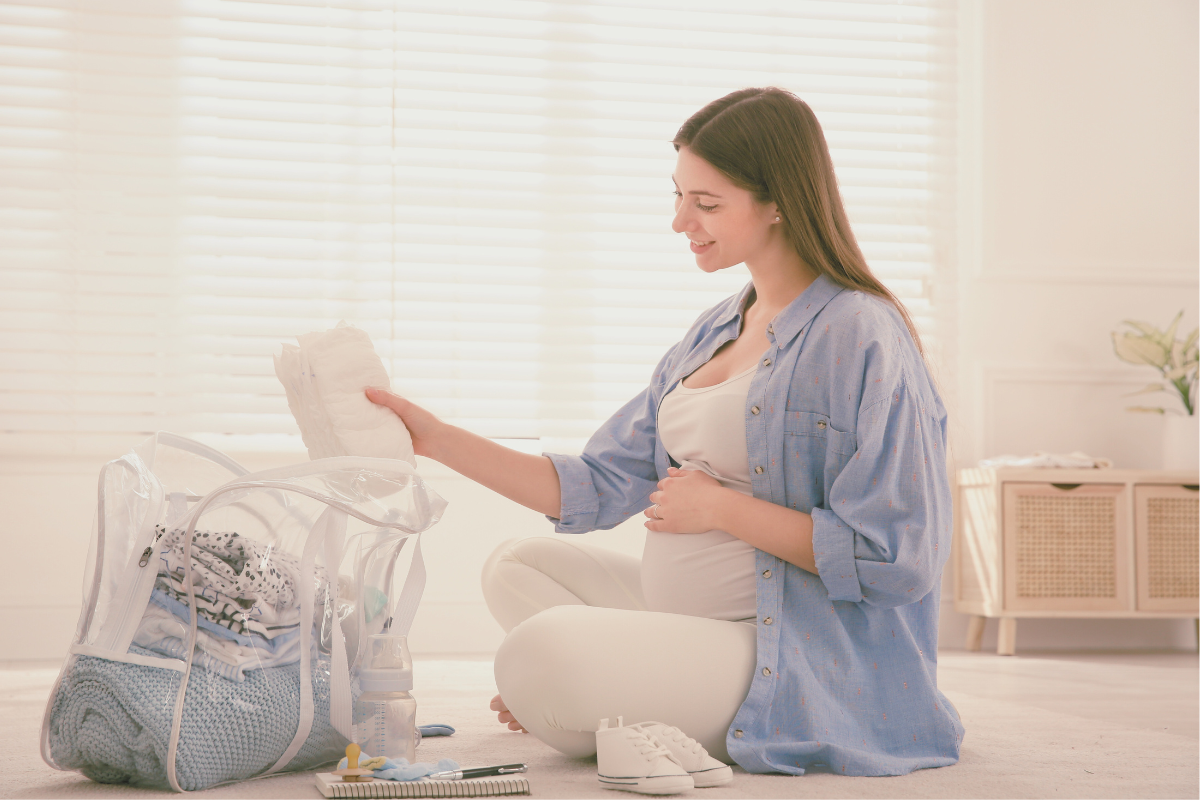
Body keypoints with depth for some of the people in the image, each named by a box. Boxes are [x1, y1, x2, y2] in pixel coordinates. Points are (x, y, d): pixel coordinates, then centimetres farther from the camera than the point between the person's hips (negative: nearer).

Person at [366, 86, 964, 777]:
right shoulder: (716, 334, 13)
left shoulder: (862, 338, -15)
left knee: (537, 655, -26)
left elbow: (896, 558, -21)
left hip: (794, 662, -10)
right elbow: (599, 488, 11)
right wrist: (437, 438, 6)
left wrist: (723, 508, -16)